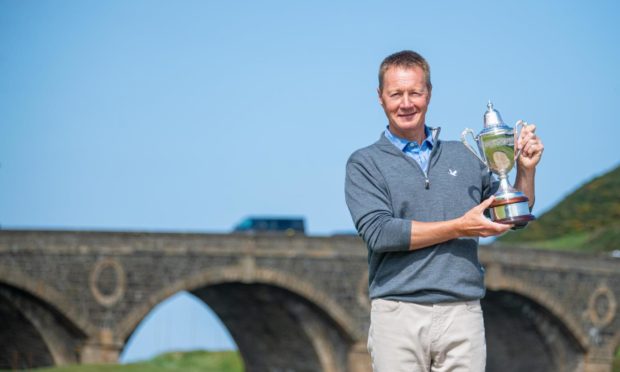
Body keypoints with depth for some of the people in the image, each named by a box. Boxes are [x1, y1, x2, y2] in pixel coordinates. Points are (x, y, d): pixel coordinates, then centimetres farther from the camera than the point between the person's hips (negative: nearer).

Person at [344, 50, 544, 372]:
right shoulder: (365, 163, 6)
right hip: (398, 316, -2)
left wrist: (525, 169, 3)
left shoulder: (464, 157, 16)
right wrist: (459, 228, -11)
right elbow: (377, 232, -8)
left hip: (462, 313, 2)